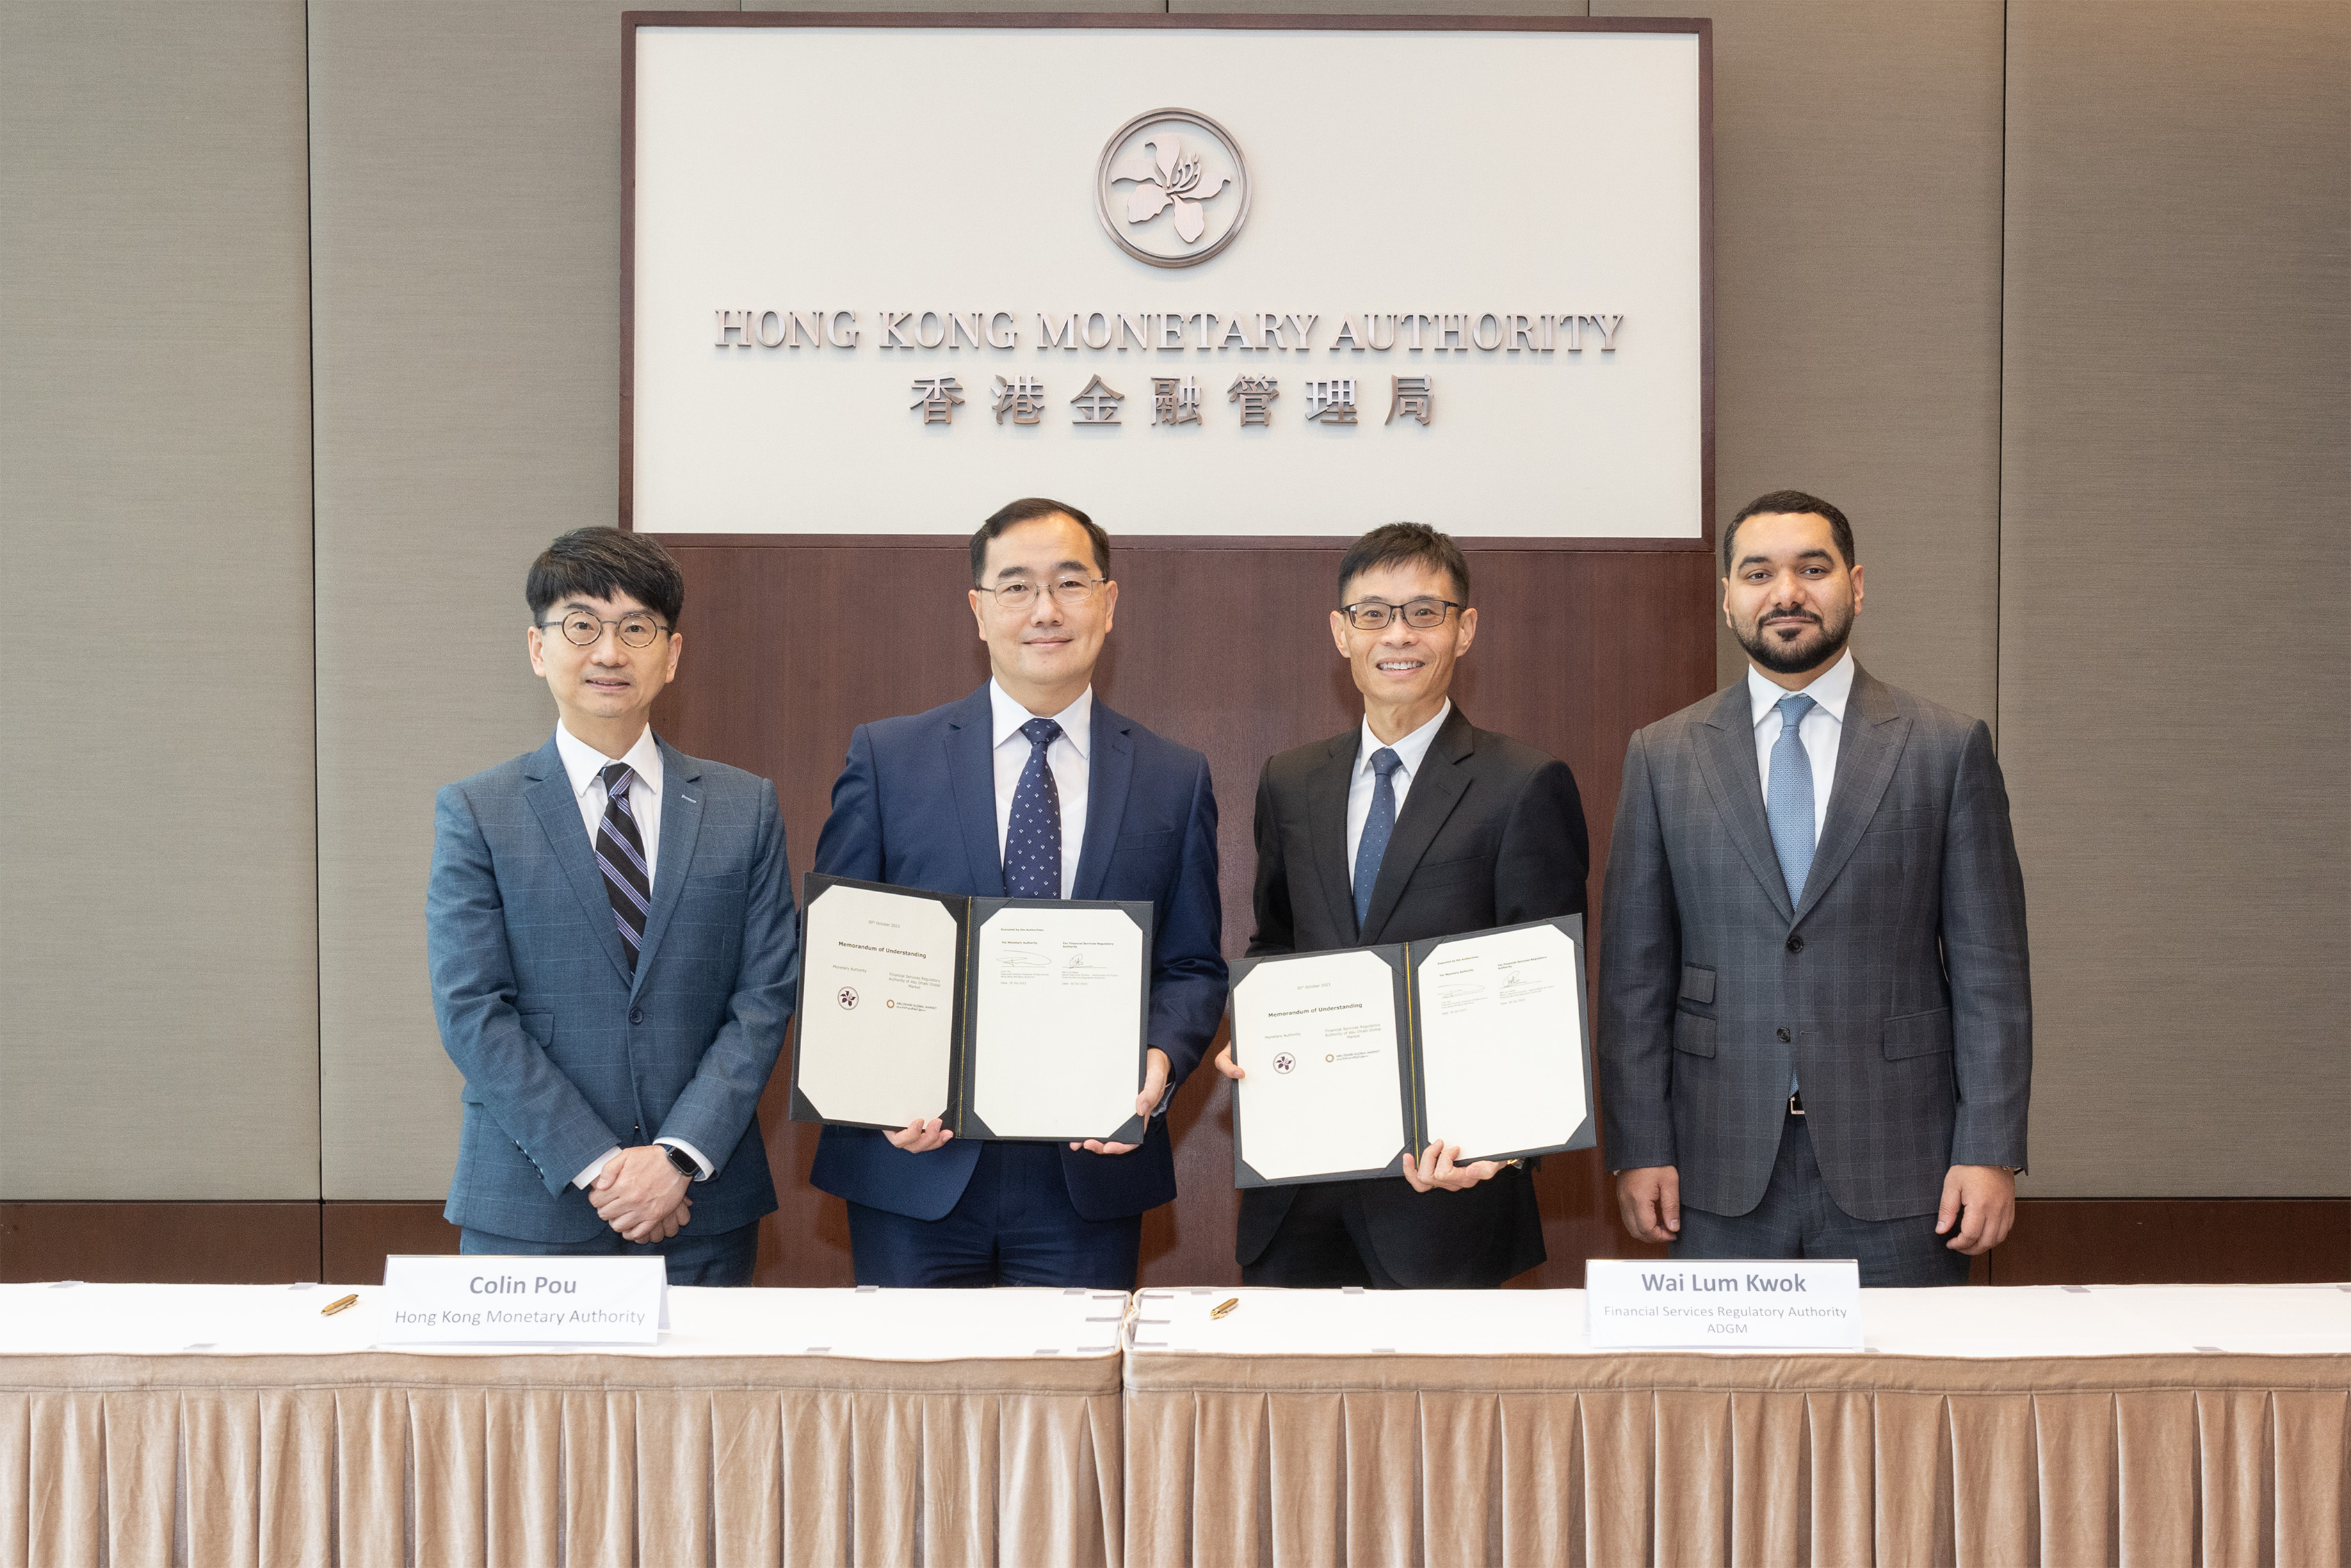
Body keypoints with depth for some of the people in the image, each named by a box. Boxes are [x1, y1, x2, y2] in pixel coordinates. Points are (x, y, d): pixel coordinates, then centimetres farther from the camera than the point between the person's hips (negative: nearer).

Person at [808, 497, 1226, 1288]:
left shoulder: (1176, 779, 7)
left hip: (1091, 1171, 1)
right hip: (916, 1170, -1)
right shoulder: (887, 756, 4)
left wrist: (1158, 1060, -12)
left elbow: (1193, 967, 9)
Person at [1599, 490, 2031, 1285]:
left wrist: (1991, 1153, -6)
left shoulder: (1948, 747, 2)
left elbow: (1990, 967, 0)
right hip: (1722, 1178, 1)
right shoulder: (1663, 756, 6)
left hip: (1897, 1162, -1)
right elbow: (1633, 973, 5)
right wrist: (1639, 1150, -1)